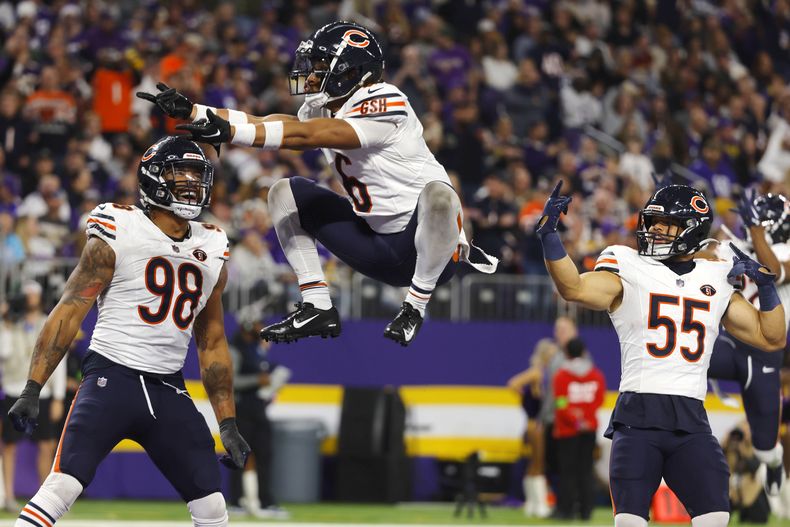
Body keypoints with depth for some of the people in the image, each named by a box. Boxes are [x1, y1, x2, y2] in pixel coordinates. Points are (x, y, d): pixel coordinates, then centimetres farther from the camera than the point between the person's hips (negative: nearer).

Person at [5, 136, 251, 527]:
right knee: (62, 487, -21)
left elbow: (212, 344, 20)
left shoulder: (212, 252, 13)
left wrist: (229, 425, 16)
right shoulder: (117, 235, -3)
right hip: (112, 377, -5)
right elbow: (68, 314, -6)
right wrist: (32, 391, -14)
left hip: (169, 392, 5)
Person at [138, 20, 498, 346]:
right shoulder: (323, 110, 7)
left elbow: (305, 135, -30)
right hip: (377, 245, 8)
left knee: (437, 194, -40)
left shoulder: (384, 105, -21)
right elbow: (267, 123, -4)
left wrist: (230, 132, -36)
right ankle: (317, 308, -1)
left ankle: (414, 309, -23)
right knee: (285, 194, 6)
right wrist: (191, 112, -12)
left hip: (425, 242, -8)